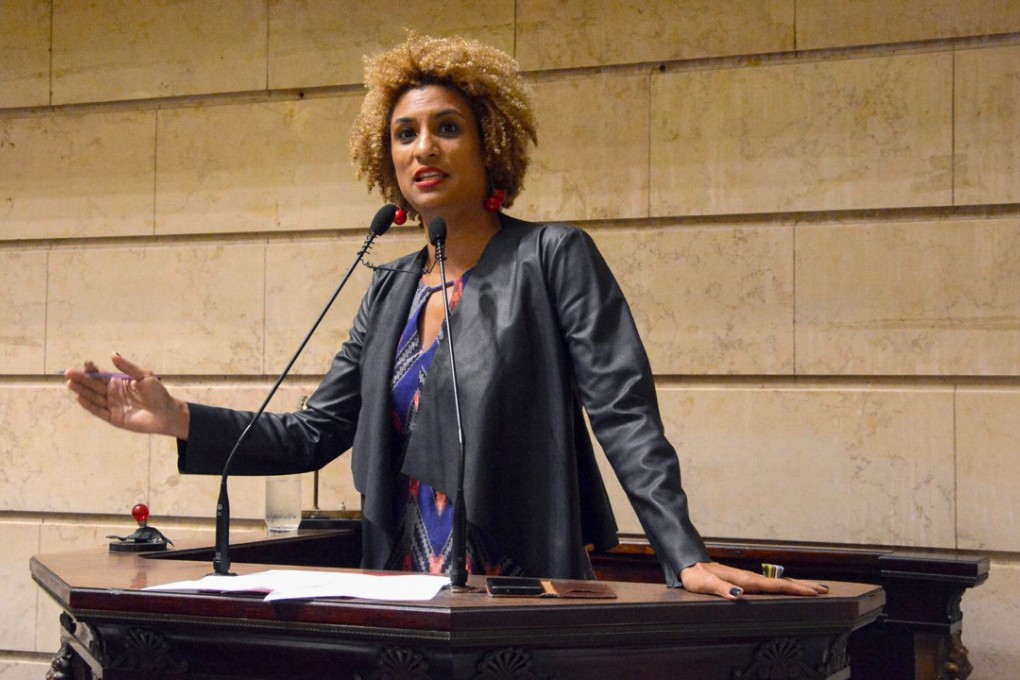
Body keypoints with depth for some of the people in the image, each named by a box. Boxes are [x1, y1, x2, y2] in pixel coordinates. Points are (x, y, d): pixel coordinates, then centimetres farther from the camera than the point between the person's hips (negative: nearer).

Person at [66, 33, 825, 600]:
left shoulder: (553, 258, -6)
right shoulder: (392, 289, 11)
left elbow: (626, 415, -14)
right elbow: (314, 434, 9)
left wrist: (687, 556, -26)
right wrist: (181, 421, -4)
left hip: (529, 596, -5)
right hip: (412, 592, 6)